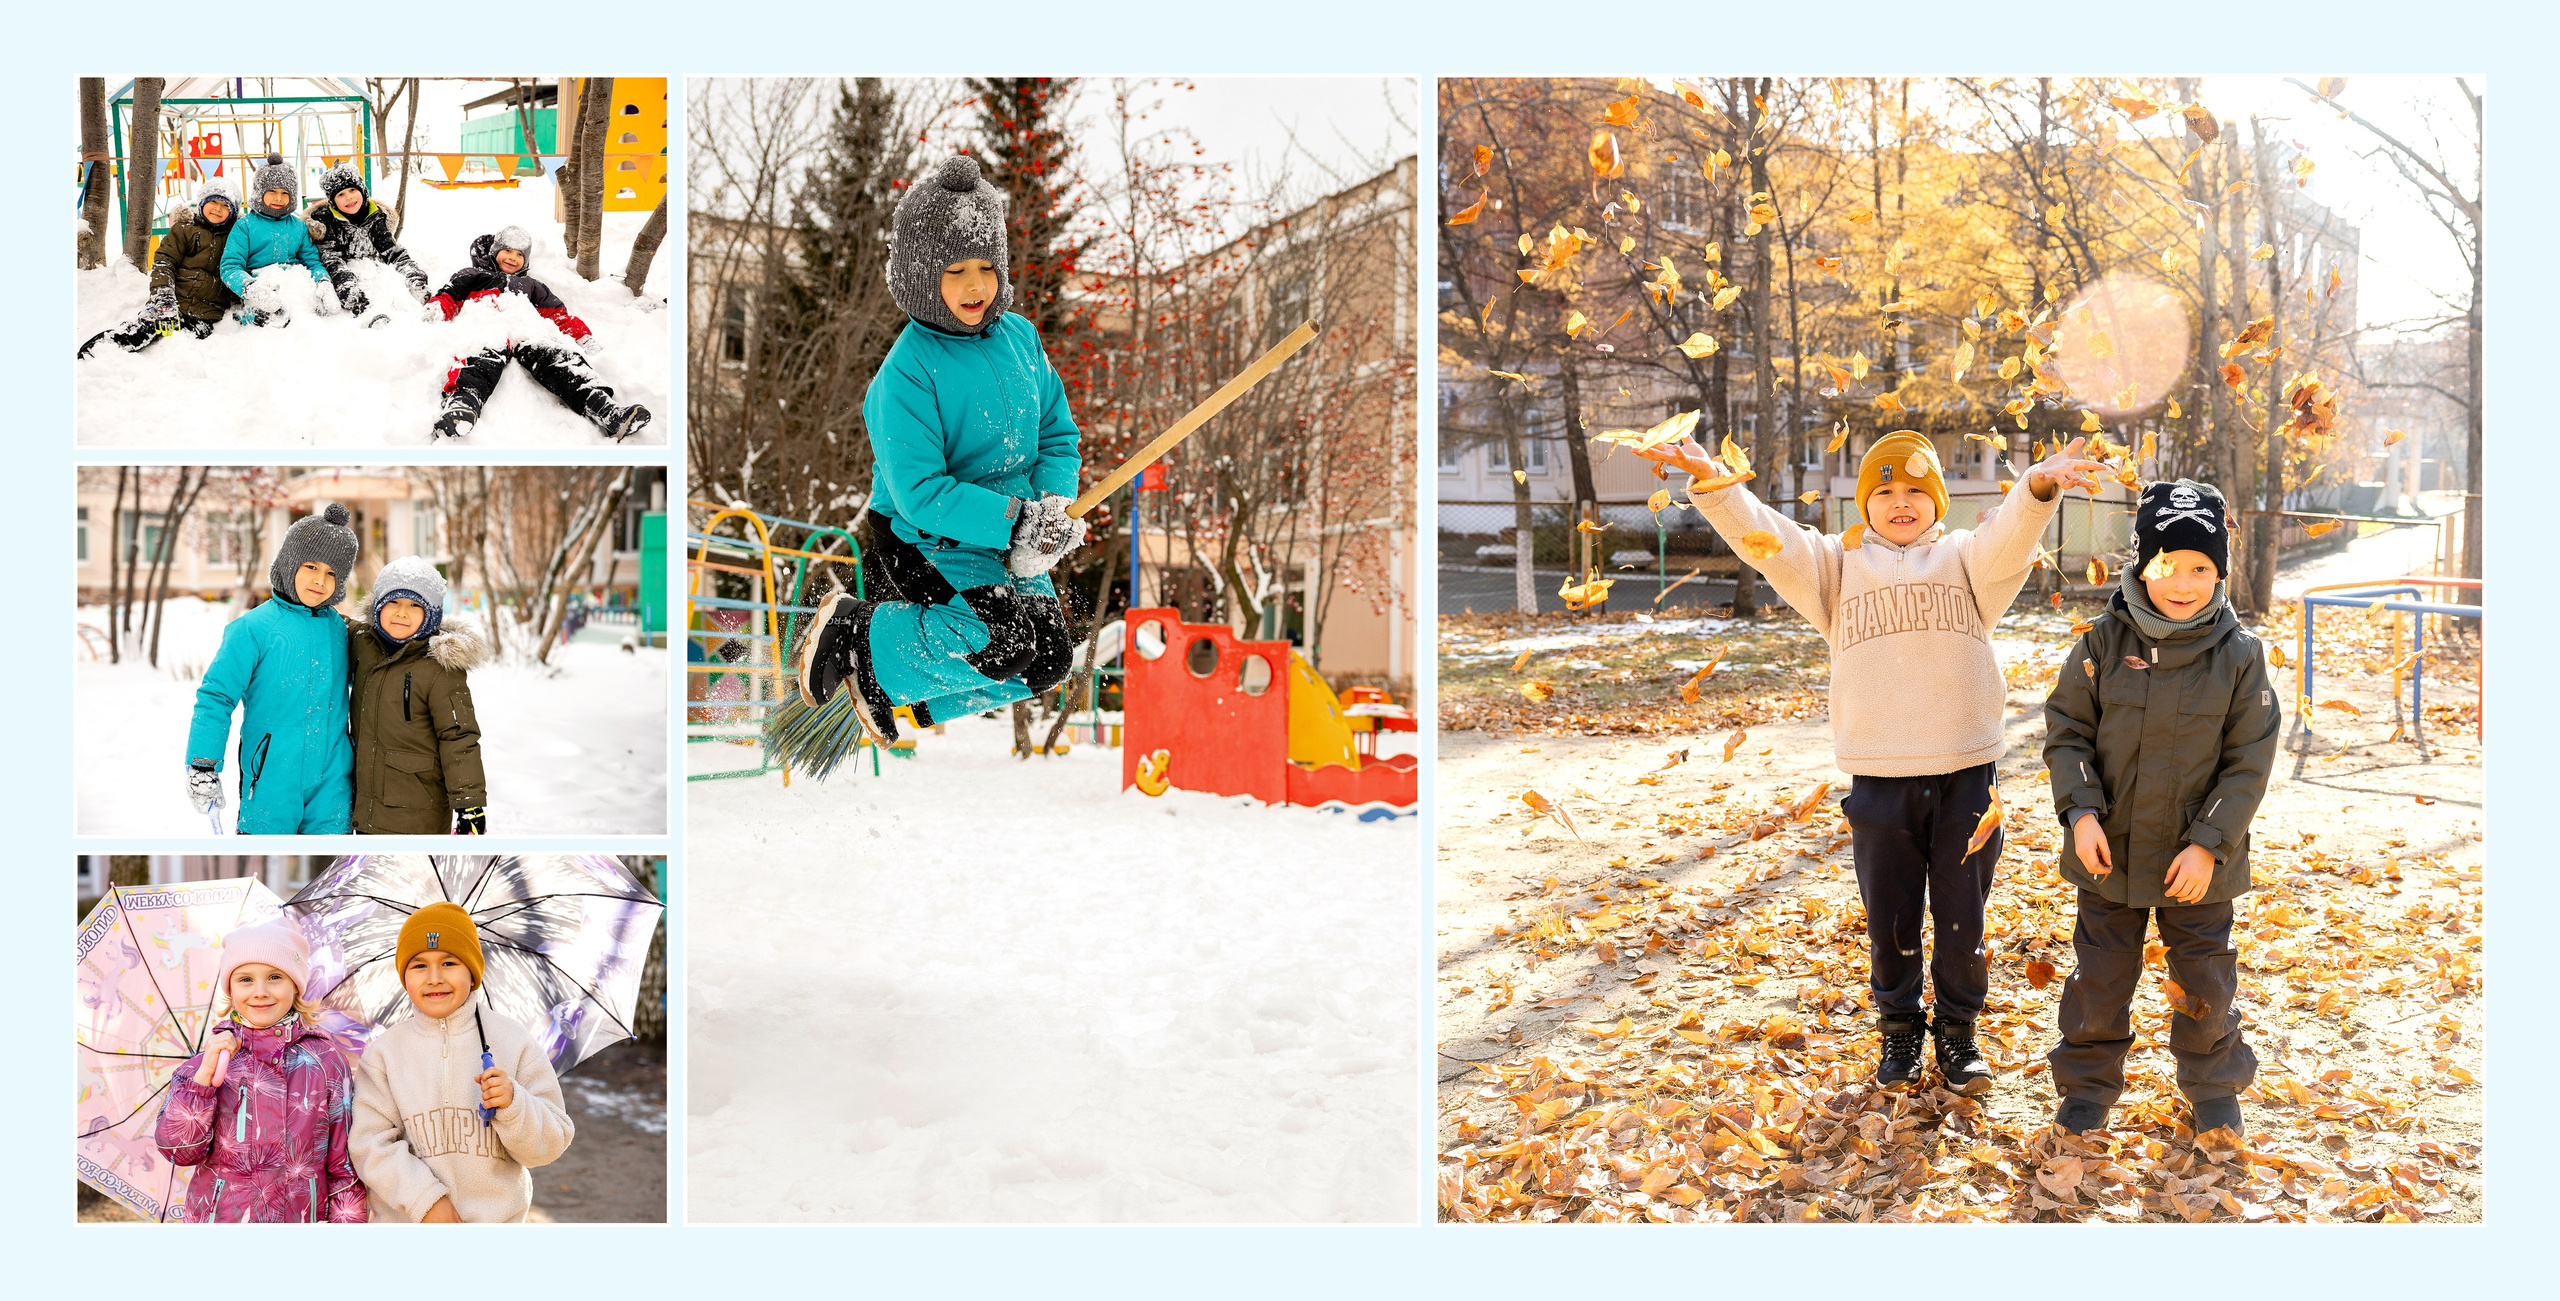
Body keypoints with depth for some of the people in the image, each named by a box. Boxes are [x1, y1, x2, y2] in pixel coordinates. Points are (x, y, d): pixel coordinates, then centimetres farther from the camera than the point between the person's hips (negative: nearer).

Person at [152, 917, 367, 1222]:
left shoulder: (326, 1058, -3)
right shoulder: (209, 1060, 0)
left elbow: (344, 1164, -1)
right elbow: (178, 1151, -7)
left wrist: (347, 1220, -7)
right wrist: (204, 1076, -16)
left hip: (302, 1219, 0)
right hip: (219, 1217, 1)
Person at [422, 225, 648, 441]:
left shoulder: (531, 286, 41)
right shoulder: (473, 275, 34)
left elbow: (557, 315, 31)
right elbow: (448, 296, 21)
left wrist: (584, 335, 12)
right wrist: (436, 309, -4)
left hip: (527, 333, 2)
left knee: (556, 354, -32)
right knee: (486, 357, -41)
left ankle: (604, 410, -56)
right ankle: (464, 402, -71)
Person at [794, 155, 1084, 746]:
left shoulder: (1021, 337, 1)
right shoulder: (906, 373, -19)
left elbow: (1057, 435, 6)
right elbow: (920, 492, -24)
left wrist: (1050, 511, -13)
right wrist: (1016, 521, -30)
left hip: (1008, 541, 7)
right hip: (925, 539, -7)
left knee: (1050, 657, 0)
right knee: (1006, 643, -28)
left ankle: (897, 687, 17)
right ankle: (860, 634, -4)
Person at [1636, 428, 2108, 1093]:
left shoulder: (1966, 556, 11)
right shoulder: (1838, 563, 12)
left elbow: (2011, 536, -10)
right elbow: (1766, 538, -2)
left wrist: (2038, 487, -33)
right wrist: (1712, 483, -20)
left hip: (1966, 770, 0)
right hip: (1879, 777, 0)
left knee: (1963, 917, 9)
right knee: (1891, 919, 10)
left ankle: (1957, 1030, 27)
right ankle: (1898, 1027, 29)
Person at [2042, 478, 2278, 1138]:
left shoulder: (2238, 655, -9)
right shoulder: (2105, 641, -8)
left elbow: (2249, 763, -6)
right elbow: (2066, 730, -1)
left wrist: (2208, 844, -12)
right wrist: (2081, 812, -13)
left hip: (2199, 863, 0)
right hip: (2110, 852, 1)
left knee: (2205, 978, 13)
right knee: (2100, 975, 11)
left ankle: (2213, 1085, 37)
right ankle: (2088, 1084, 31)